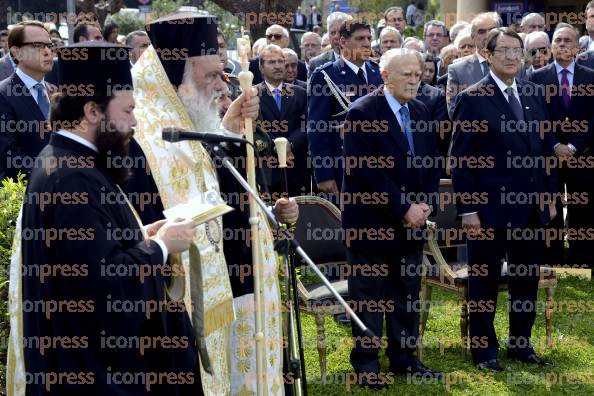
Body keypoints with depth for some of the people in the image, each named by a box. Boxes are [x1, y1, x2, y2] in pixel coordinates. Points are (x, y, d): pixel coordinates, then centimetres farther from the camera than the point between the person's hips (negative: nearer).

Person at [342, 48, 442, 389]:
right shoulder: (362, 112, -12)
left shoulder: (421, 112, 9)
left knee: (408, 294, 13)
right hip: (371, 221, -6)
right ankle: (366, 362, 16)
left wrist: (426, 203, -3)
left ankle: (404, 357, 25)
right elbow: (365, 171, -18)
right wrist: (403, 208, -18)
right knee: (369, 295, 4)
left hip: (412, 220, 6)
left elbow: (432, 163, 13)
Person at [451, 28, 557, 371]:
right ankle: (484, 349, 20)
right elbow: (461, 159, -10)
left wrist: (550, 195, 10)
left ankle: (521, 344, 28)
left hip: (532, 207, 5)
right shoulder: (473, 99, -8)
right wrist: (468, 210, -13)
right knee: (485, 282, 7)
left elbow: (546, 148, 14)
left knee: (527, 280, 14)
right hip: (490, 210, -5)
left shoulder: (535, 95, 8)